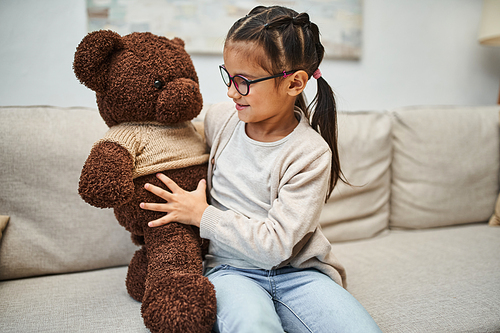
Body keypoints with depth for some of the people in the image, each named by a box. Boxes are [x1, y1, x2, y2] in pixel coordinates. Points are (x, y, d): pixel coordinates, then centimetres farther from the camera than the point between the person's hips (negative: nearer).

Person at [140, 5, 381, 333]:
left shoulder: (310, 154, -15)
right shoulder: (220, 118, -1)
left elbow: (274, 245, -18)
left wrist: (202, 215, -14)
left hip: (294, 271, 0)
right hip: (230, 269, 1)